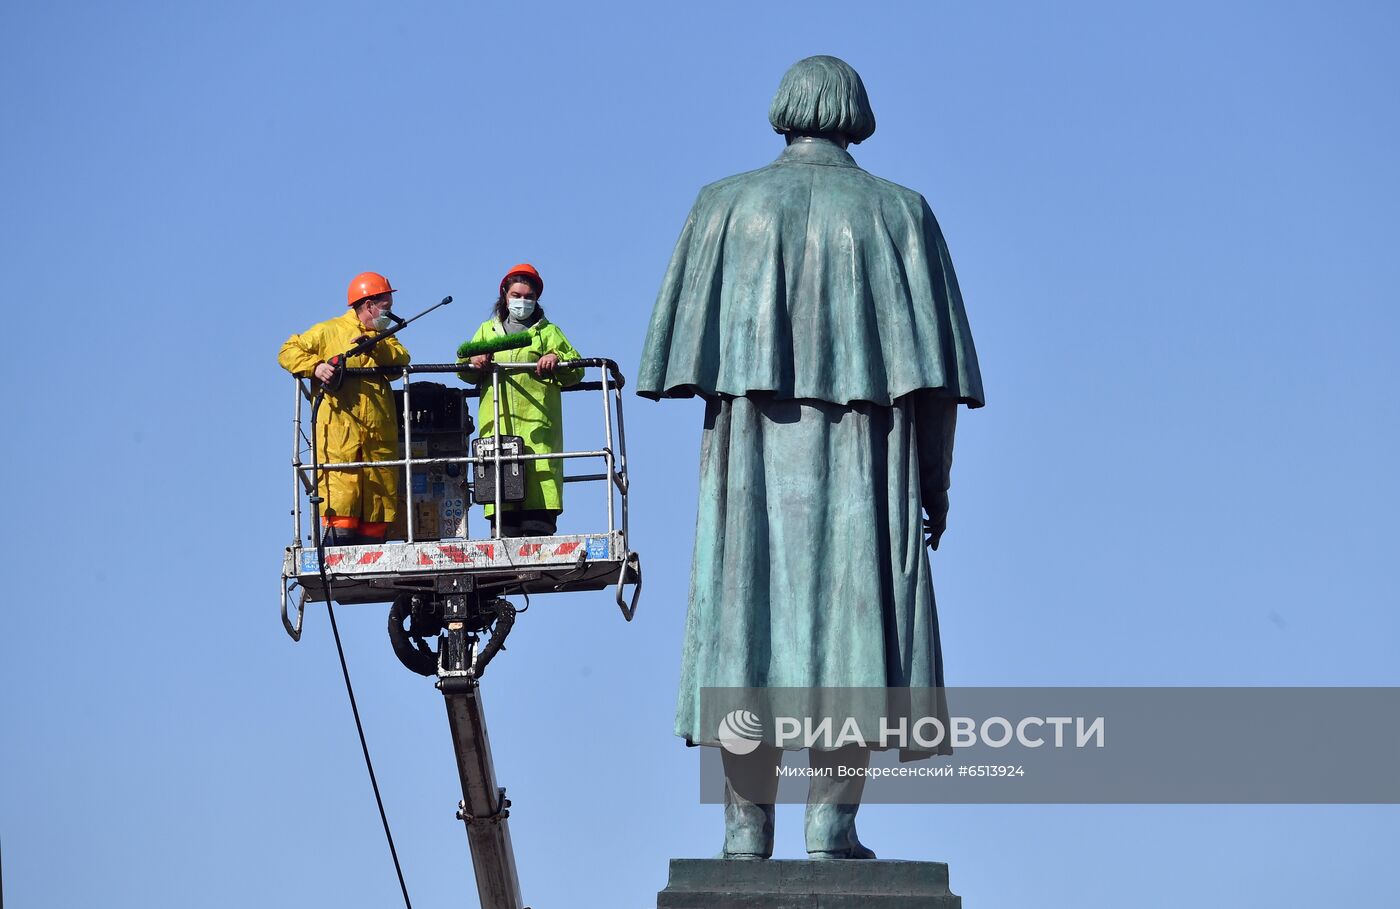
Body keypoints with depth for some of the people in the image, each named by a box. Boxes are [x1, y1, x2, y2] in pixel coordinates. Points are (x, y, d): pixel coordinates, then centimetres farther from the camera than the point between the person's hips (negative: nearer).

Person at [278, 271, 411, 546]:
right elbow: (289, 351, 6)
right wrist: (315, 366, -11)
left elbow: (401, 359, 8)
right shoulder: (328, 331, 10)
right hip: (338, 436, -5)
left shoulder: (384, 338, 26)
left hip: (379, 439, 5)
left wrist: (374, 346, -8)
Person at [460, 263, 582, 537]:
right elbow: (465, 372, 17)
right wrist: (473, 362, -6)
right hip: (497, 426, 1)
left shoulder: (548, 332, 22)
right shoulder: (488, 330, 27)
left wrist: (556, 360, -9)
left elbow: (576, 370, 12)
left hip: (537, 425, -1)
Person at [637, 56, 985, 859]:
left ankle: (748, 826, -6)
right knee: (855, 624, -1)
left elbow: (687, 353, 1)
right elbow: (934, 366, -1)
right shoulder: (898, 213, 4)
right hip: (865, 457, -1)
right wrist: (937, 479, 4)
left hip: (754, 451, 1)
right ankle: (833, 819, -12)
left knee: (751, 620, 1)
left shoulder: (727, 205, 5)